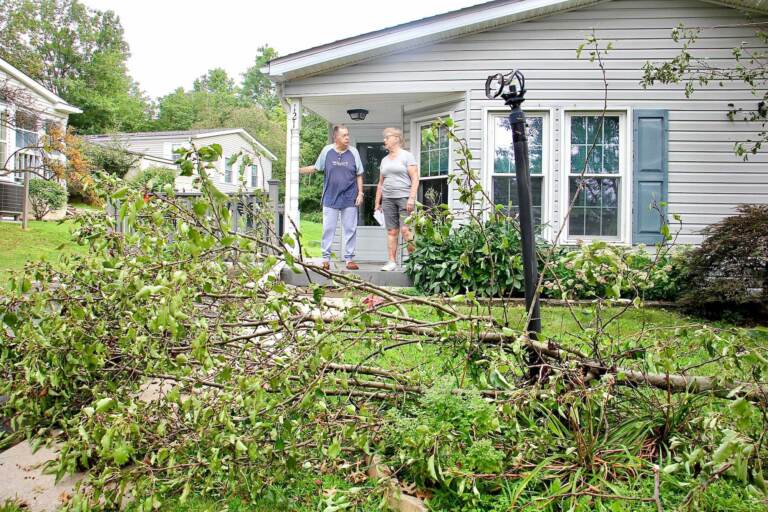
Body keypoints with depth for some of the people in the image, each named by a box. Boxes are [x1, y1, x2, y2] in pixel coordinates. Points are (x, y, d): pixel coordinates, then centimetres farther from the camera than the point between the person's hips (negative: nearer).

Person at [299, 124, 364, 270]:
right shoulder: (327, 151, 0)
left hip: (349, 198, 1)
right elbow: (315, 168, 11)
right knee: (328, 229, 3)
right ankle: (326, 258, 13)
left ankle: (349, 258, 14)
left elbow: (359, 175, 7)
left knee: (350, 230, 5)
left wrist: (360, 193, 0)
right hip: (330, 198, 0)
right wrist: (298, 170, 1)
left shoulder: (353, 152, 2)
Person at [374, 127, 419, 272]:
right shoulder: (384, 160, 18)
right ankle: (392, 262, 5)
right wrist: (377, 202, 15)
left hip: (404, 198, -5)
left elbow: (415, 179, -6)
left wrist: (411, 198, -15)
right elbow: (381, 183, 21)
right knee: (391, 231, 3)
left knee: (405, 230, -12)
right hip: (388, 199, 5)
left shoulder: (407, 156, 1)